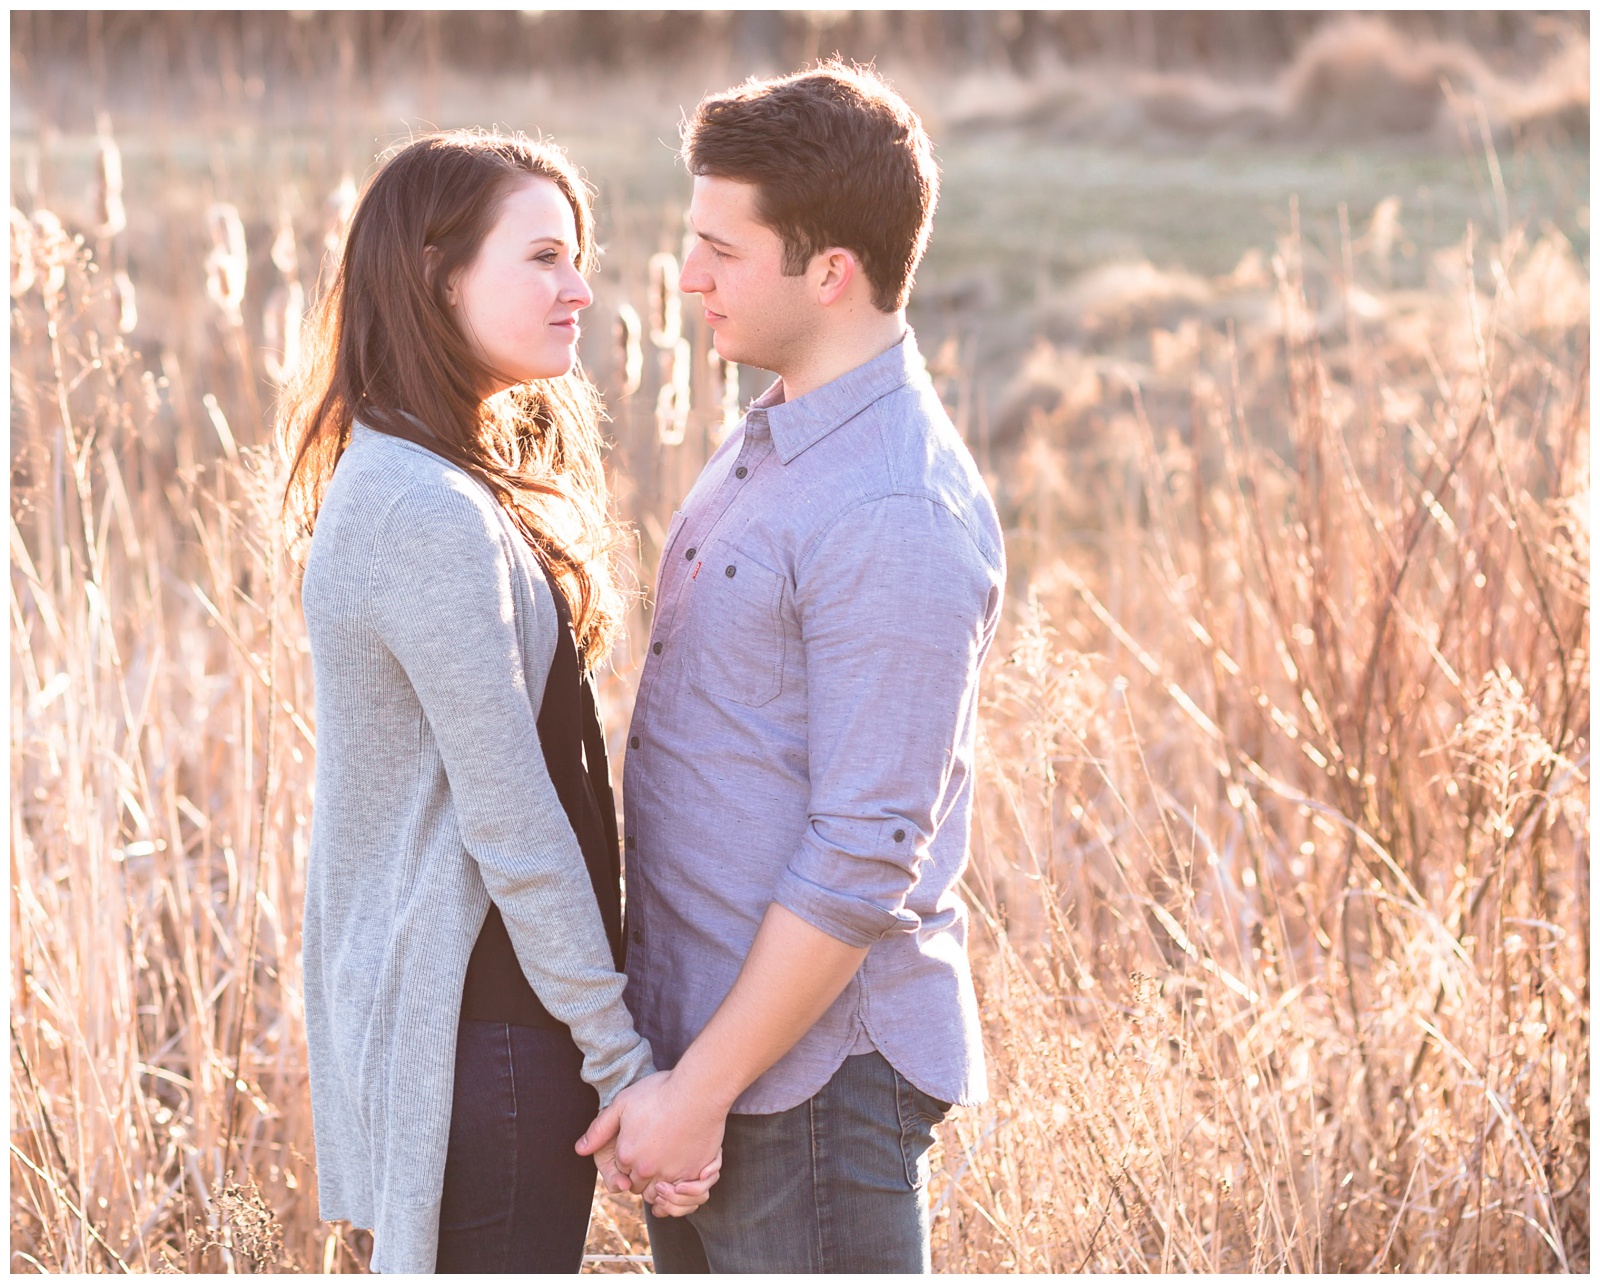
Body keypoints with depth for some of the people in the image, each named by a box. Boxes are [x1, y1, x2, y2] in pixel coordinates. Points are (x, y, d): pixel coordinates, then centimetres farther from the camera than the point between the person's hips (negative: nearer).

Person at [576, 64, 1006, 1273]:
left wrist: (702, 1087, -19)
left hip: (816, 1071, -9)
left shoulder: (898, 519, -22)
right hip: (698, 1031, 9)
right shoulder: (772, 442, 9)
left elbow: (864, 860, -23)